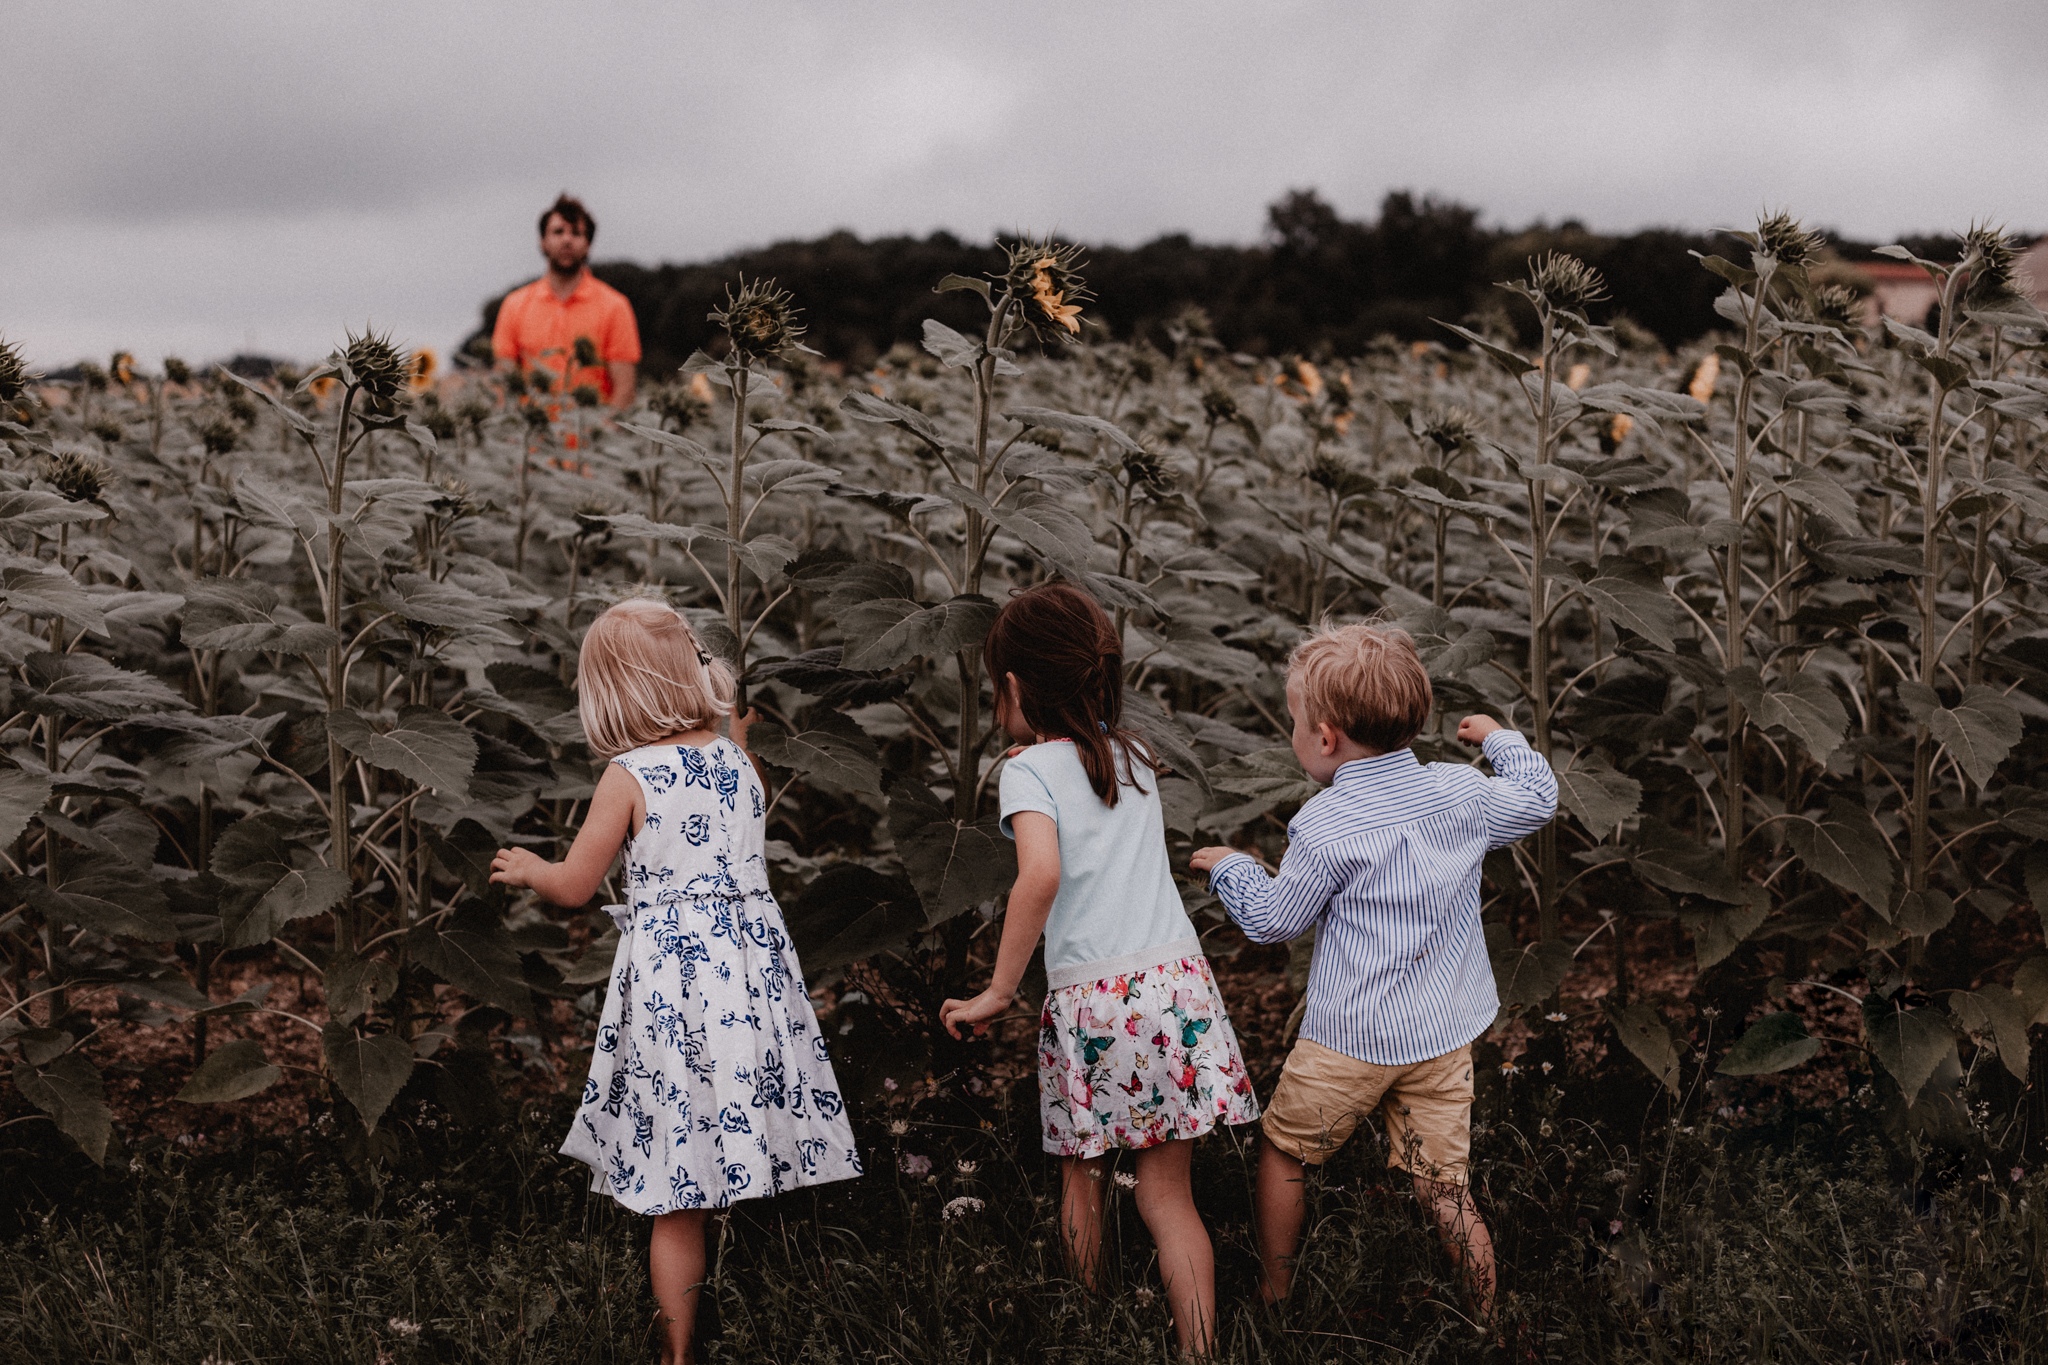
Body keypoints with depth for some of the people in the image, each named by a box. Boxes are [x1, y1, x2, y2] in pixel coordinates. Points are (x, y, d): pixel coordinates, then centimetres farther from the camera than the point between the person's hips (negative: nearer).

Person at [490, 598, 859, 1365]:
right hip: (752, 965, 5)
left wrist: (526, 869, 18)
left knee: (680, 1196, 0)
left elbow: (574, 886, -2)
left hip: (671, 978, -5)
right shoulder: (736, 761, 5)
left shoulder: (629, 776, -9)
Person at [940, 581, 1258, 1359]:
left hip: (1088, 997, -4)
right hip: (1175, 981, 4)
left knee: (1081, 1177, 16)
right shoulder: (1131, 755, 11)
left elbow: (1042, 873, -23)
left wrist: (999, 992, -17)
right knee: (1167, 1192, 5)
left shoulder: (1030, 770, -6)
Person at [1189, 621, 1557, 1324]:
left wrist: (1230, 869, 15)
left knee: (1284, 1153, 16)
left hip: (1349, 1041, -5)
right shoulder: (1462, 792, -3)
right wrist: (1501, 738, 33)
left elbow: (1273, 918, -4)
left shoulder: (1324, 826, -17)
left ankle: (1271, 1298, 28)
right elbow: (1537, 801, 17)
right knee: (1446, 1186, 11)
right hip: (1445, 1034, 5)